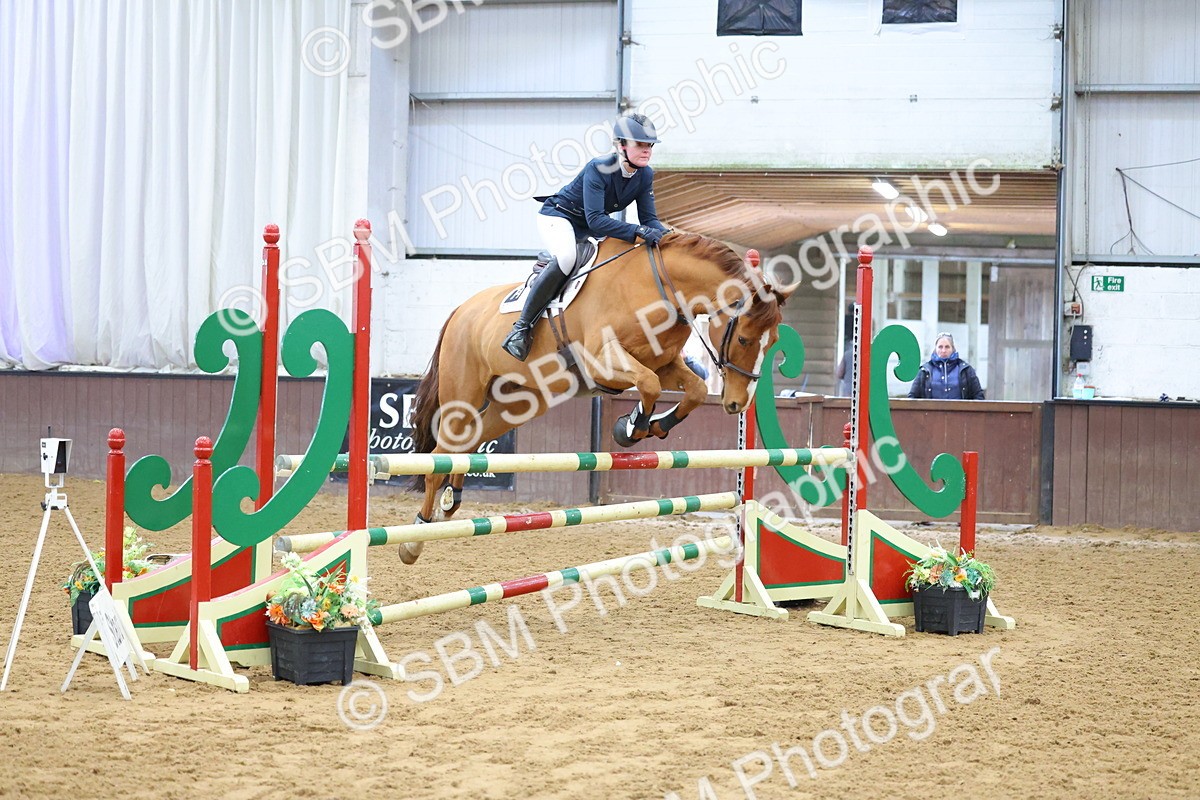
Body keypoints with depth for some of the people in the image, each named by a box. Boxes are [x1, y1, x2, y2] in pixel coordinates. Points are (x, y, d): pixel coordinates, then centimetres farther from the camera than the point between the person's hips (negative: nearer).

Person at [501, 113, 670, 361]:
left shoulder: (645, 175, -9)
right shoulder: (598, 169, -29)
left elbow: (649, 218, -6)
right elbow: (595, 220, -36)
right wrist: (638, 231, -46)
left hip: (591, 227, 8)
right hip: (557, 217, -8)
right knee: (566, 258, -37)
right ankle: (522, 327, -31)